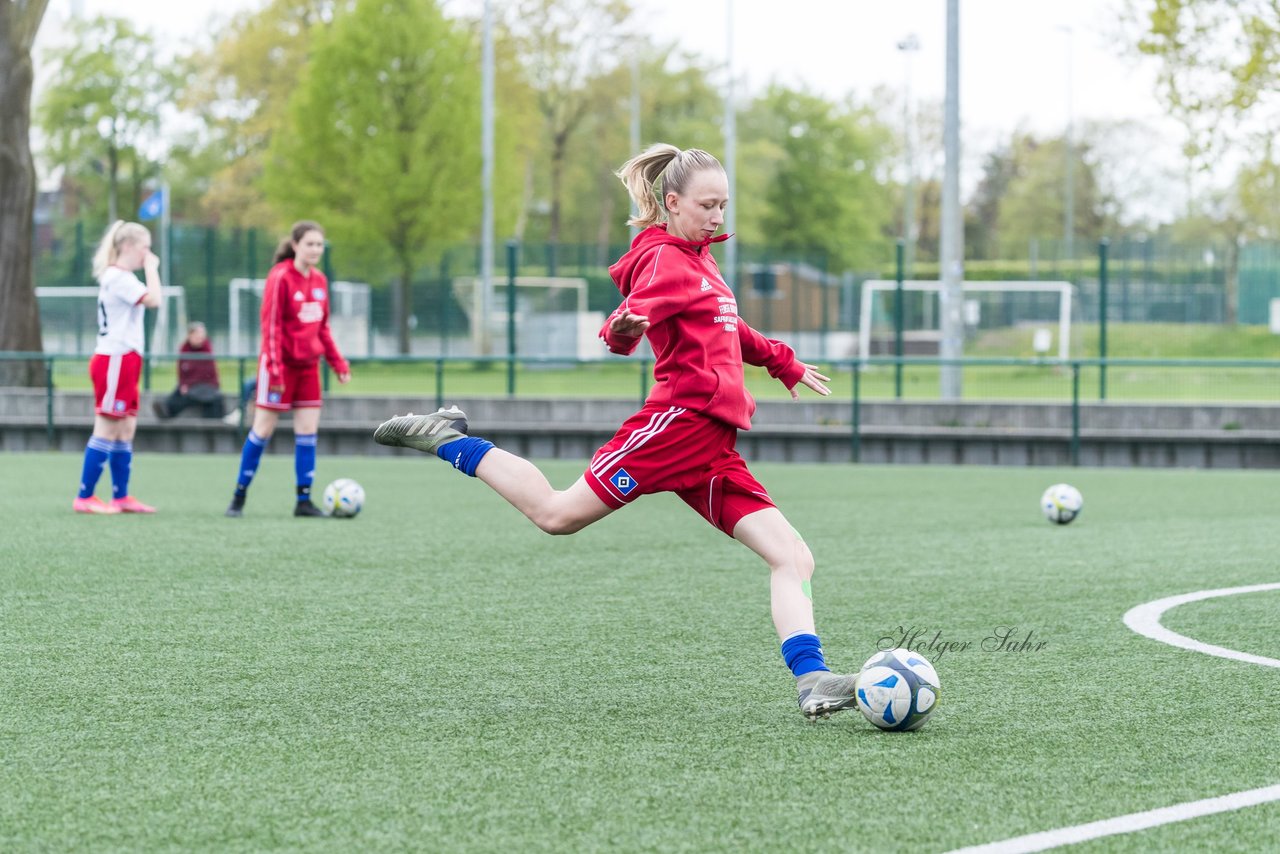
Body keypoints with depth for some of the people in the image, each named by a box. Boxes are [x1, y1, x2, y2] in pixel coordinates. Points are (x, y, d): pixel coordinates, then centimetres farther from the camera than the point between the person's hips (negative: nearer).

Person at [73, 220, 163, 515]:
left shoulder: (118, 277, 18)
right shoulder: (119, 277, -13)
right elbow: (153, 299, -23)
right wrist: (151, 267, -14)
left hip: (123, 362, 11)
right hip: (115, 361, -11)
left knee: (126, 429, 10)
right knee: (106, 430, -9)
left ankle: (121, 496, 13)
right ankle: (84, 497, -7)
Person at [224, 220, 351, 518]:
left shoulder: (319, 281, 7)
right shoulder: (281, 278, -13)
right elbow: (271, 325, -15)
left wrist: (337, 361, 11)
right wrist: (274, 367, -20)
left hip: (308, 365, 6)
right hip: (282, 364, -6)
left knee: (307, 431, 2)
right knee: (263, 429, -1)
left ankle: (304, 501, 5)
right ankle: (239, 496, 10)